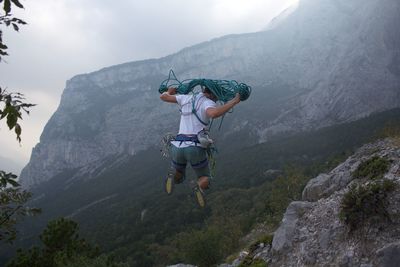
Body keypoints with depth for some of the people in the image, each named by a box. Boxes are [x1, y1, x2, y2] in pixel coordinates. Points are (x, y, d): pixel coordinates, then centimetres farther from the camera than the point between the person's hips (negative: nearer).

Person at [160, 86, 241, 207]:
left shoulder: (186, 98, 17)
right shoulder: (208, 103, 0)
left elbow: (163, 97, 26)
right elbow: (214, 114, -27)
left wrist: (169, 92, 51)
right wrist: (235, 101, -14)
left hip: (178, 147, 4)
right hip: (196, 149, -4)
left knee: (178, 178, 30)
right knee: (205, 181, 19)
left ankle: (173, 178, -10)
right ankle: (200, 187, -20)